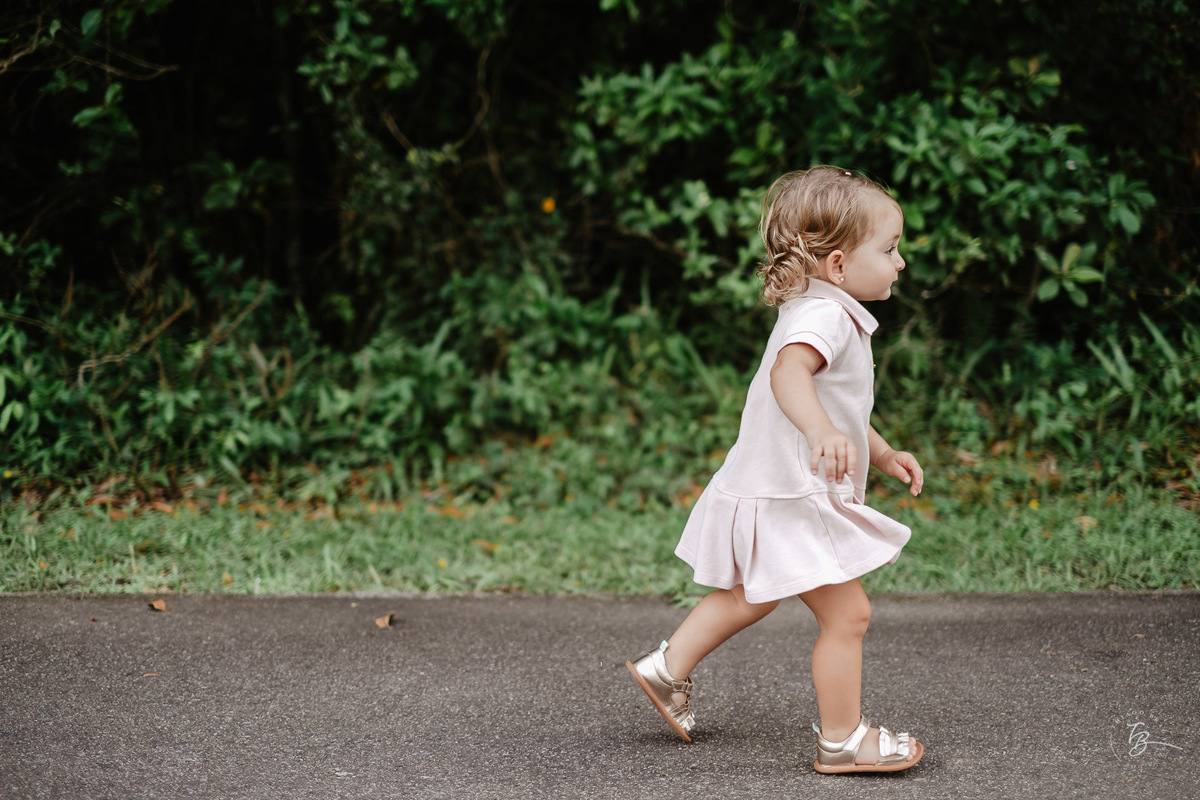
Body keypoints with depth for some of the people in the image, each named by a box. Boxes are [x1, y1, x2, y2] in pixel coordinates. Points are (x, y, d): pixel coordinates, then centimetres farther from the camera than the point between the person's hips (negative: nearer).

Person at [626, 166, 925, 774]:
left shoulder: (826, 312, 12)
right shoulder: (823, 316, -23)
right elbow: (789, 374, -45)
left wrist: (883, 454, 24)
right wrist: (823, 432, -61)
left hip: (769, 493, 11)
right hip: (789, 500, -11)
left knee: (750, 597, 28)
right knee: (847, 614, -4)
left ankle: (667, 668, 40)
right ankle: (842, 740, 7)